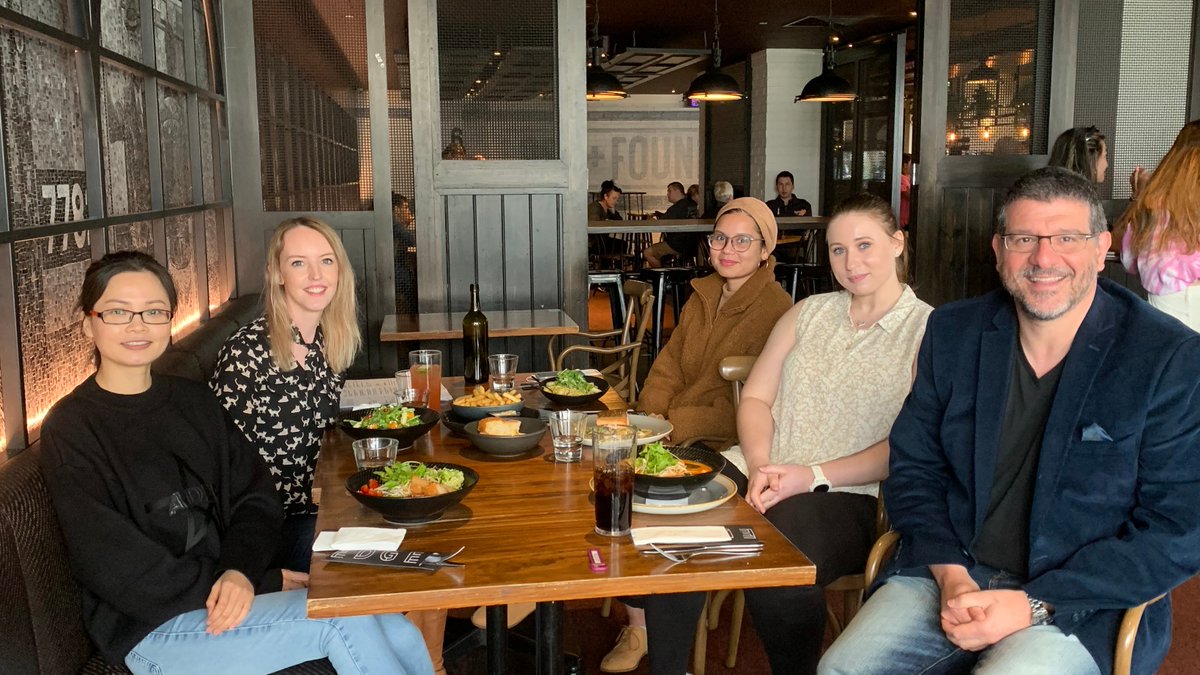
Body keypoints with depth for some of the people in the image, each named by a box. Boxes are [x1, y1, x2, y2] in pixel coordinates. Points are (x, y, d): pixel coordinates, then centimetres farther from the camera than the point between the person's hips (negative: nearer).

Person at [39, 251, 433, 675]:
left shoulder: (194, 401, 10)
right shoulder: (70, 431, -8)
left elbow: (255, 496, 5)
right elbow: (118, 571, -13)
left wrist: (242, 570, -17)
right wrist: (265, 583, -14)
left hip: (223, 594, 5)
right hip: (153, 628, -5)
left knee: (401, 636, -14)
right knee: (342, 619, -24)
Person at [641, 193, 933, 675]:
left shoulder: (928, 331, 1)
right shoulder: (808, 313, 18)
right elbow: (755, 397, 13)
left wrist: (815, 475, -16)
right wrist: (761, 466, -7)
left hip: (849, 494, -4)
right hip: (761, 470, 5)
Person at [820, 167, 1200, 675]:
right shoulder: (952, 333, 5)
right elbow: (912, 466, 9)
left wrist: (1033, 605, -16)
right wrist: (950, 574, -8)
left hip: (1080, 607, -3)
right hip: (951, 575, 3)